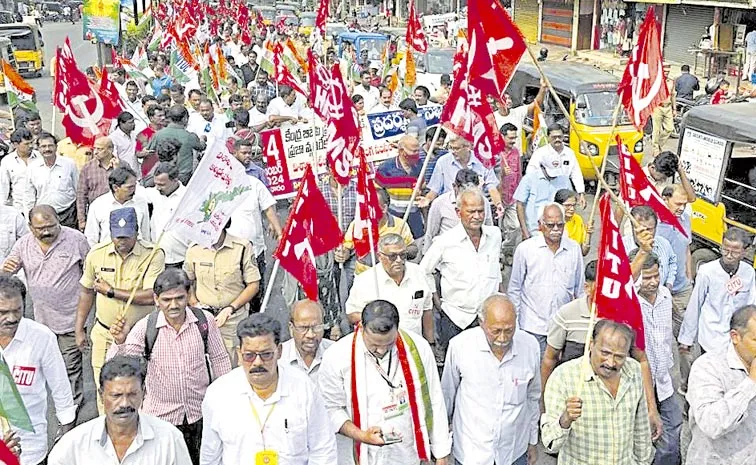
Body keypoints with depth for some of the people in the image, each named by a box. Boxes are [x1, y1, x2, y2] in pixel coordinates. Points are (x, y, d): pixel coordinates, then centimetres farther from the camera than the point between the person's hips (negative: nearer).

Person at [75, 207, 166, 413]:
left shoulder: (153, 255, -15)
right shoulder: (97, 253, -3)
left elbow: (151, 296, -24)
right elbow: (86, 291, 10)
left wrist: (111, 291, -16)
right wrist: (79, 329, 13)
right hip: (104, 334, 3)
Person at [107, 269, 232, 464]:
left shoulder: (205, 320, -11)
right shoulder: (145, 327, -14)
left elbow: (219, 360, 2)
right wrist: (119, 342, -34)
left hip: (200, 412, 1)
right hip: (160, 415, -1)